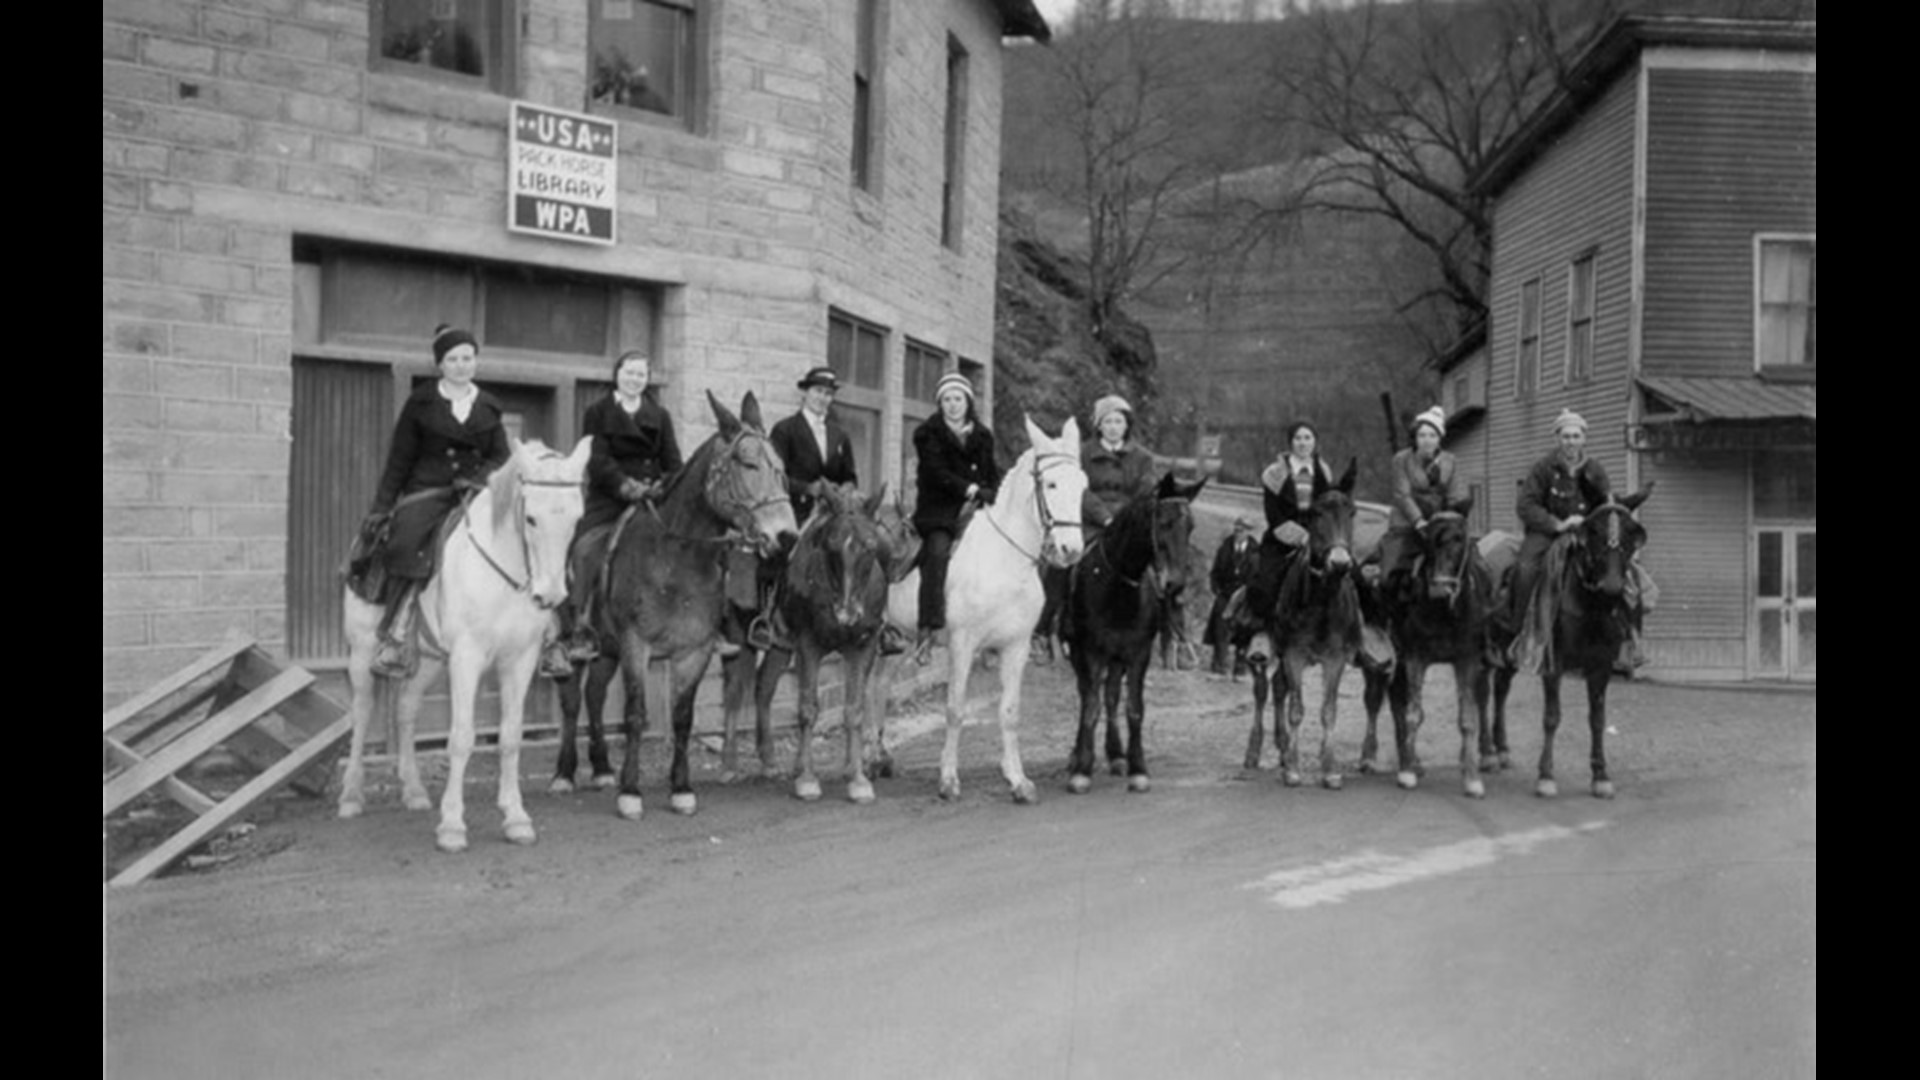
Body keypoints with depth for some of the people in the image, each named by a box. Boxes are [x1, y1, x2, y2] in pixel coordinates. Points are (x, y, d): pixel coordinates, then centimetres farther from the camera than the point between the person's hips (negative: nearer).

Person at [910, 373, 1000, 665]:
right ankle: (928, 629, -35)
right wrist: (971, 489, -19)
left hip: (976, 507, 6)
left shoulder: (982, 435, 17)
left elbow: (992, 474, 17)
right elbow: (937, 472, -10)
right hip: (938, 508, -6)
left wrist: (992, 496, -2)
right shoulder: (929, 432, 1)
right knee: (937, 551, -28)